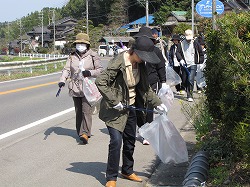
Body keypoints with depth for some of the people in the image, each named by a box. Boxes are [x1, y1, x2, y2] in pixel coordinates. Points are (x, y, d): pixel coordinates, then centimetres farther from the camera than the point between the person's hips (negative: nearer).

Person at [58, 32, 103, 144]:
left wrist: (90, 73, -17)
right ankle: (80, 132, 22)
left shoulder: (93, 56, 1)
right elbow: (66, 69, 1)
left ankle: (85, 133, -14)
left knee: (86, 110, -14)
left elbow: (100, 70, 2)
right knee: (78, 111, 11)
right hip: (75, 88, 4)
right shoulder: (72, 56, 9)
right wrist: (62, 80, -16)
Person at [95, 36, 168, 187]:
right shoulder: (118, 63, -21)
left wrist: (158, 103, 8)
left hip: (130, 107, 8)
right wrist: (114, 101, -25)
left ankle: (127, 171, 35)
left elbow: (145, 87, 15)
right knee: (116, 140, -12)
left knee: (130, 140, 15)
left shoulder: (140, 65, 3)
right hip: (115, 109, -8)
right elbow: (100, 82, -25)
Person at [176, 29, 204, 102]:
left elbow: (201, 54, 14)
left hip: (193, 65, -3)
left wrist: (199, 61, 7)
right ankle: (188, 92, 31)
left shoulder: (195, 44, 5)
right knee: (185, 81, 10)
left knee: (190, 80, -16)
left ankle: (190, 96, -14)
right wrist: (181, 59, -18)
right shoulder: (181, 44, 5)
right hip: (184, 65, 3)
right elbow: (177, 52, -2)